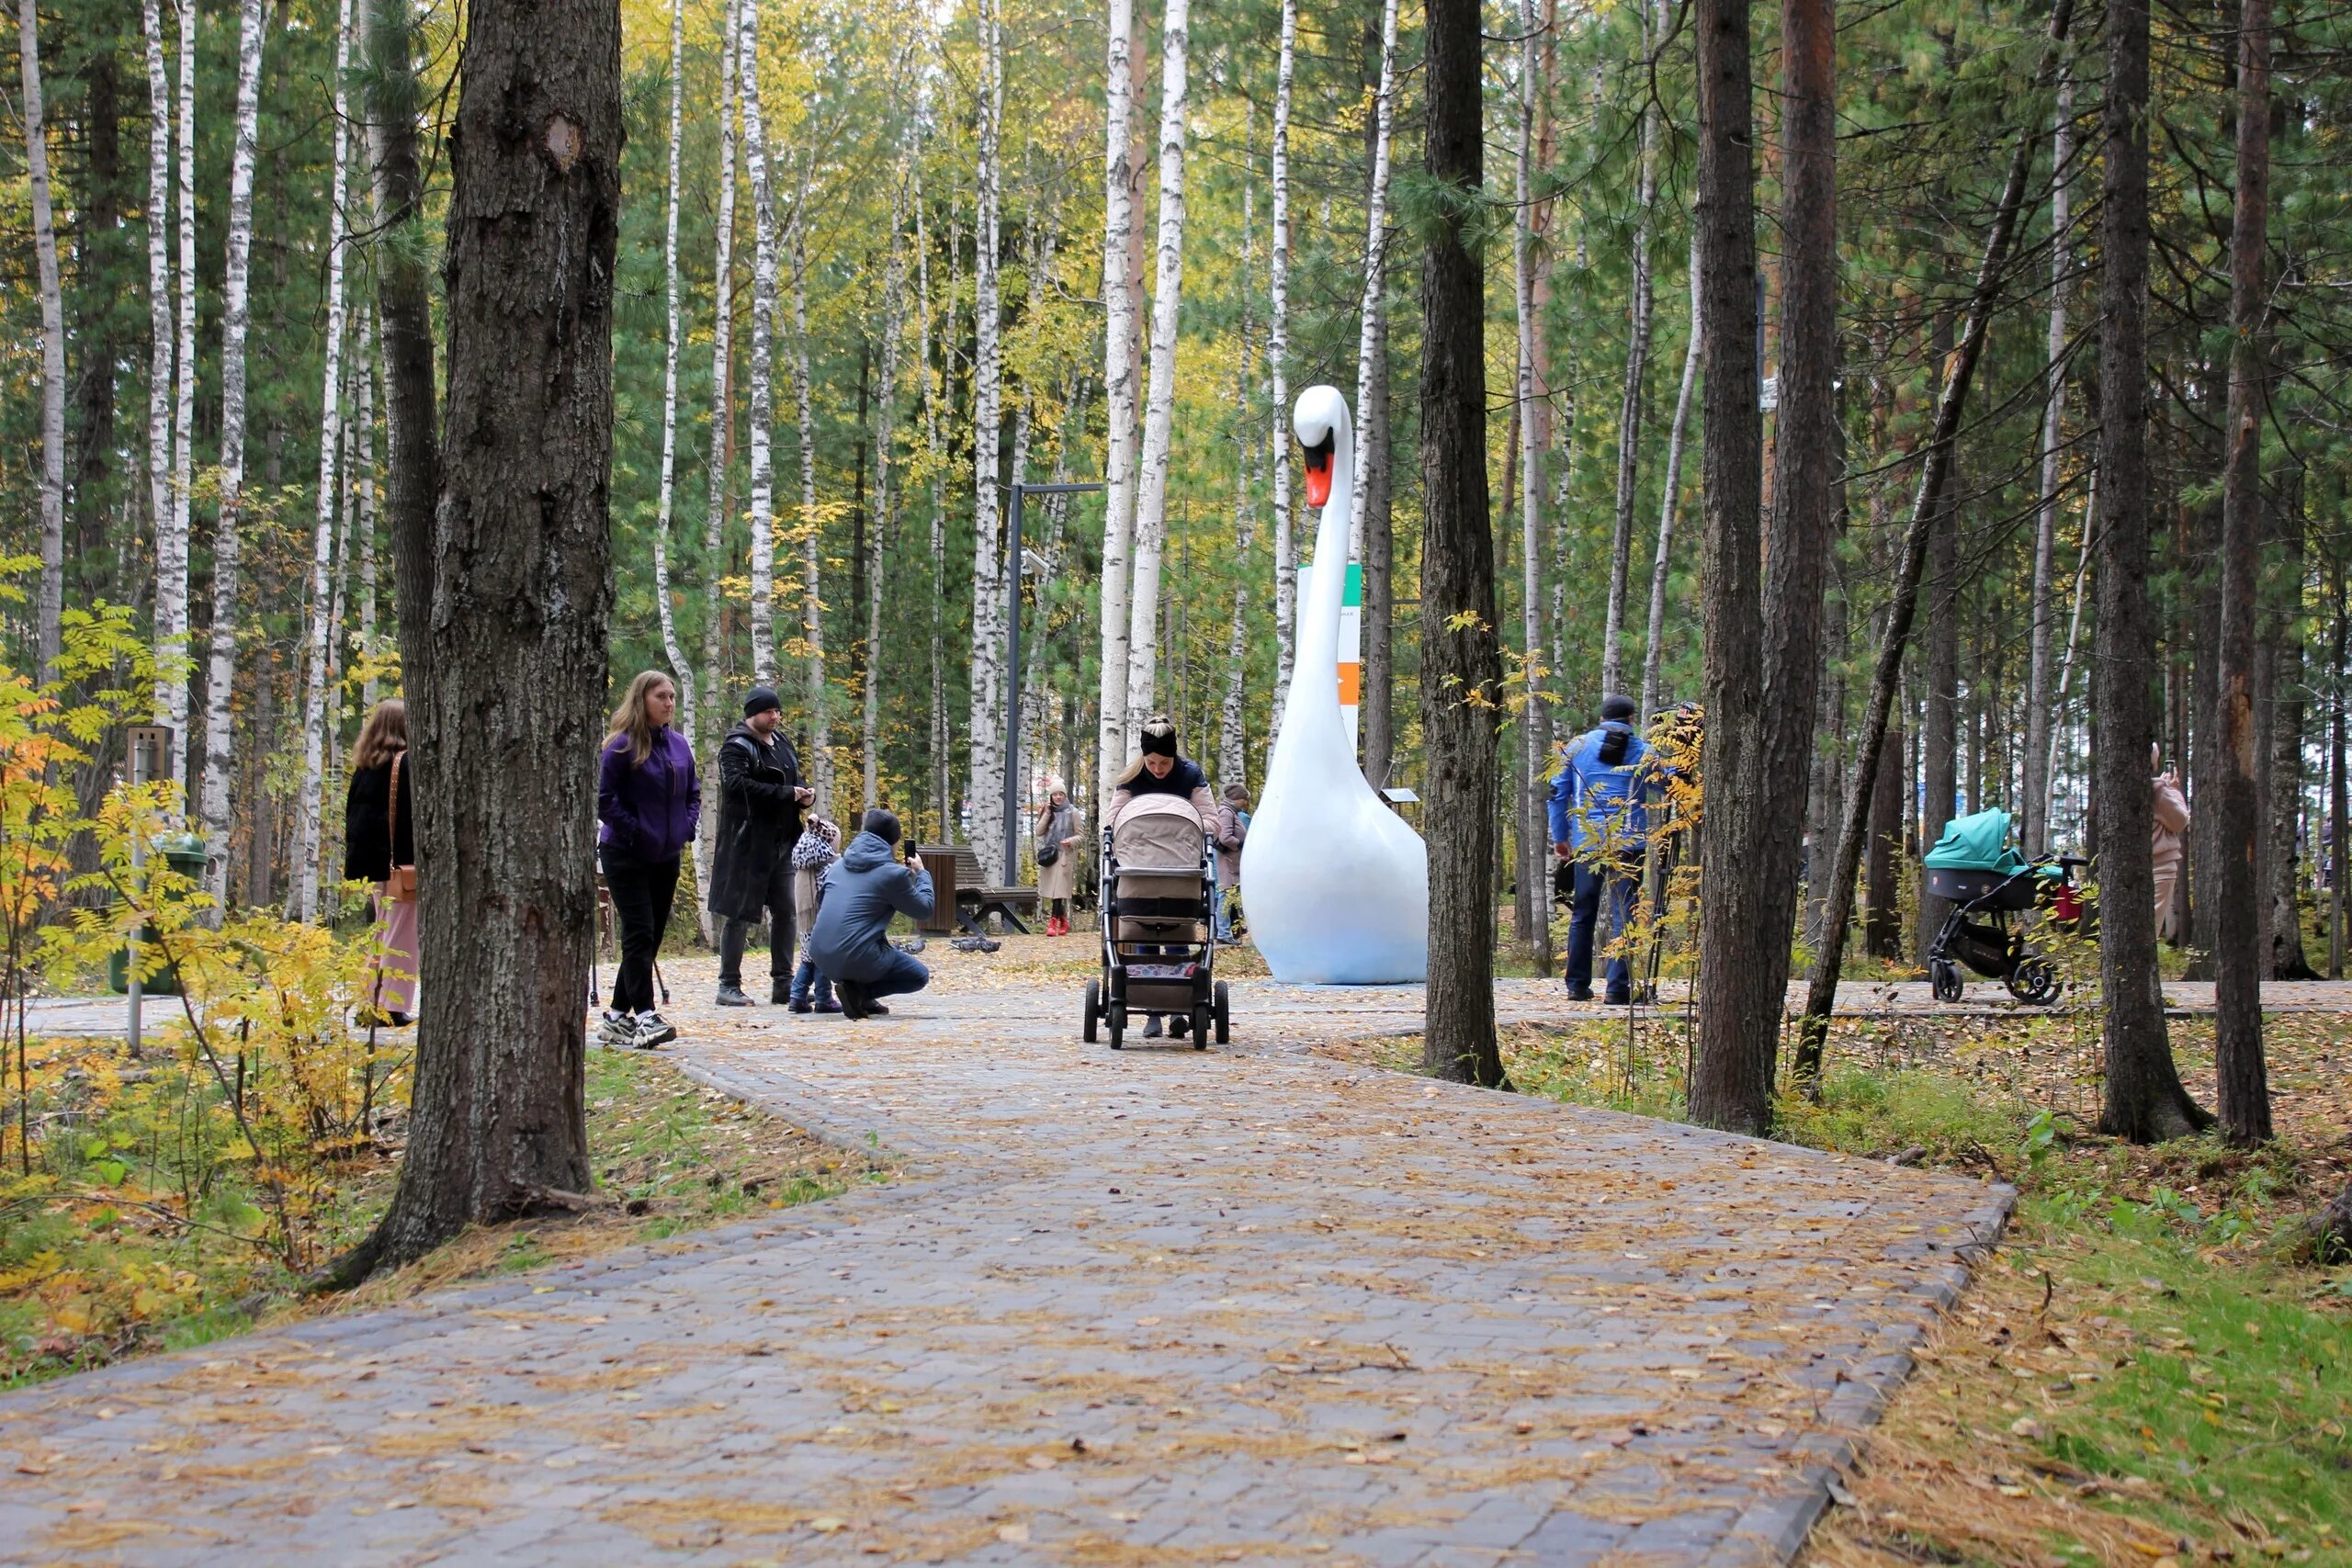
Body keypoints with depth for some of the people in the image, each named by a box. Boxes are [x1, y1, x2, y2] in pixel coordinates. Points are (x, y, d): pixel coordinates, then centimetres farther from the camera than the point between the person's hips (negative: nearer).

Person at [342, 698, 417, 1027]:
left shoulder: (365, 765, 11)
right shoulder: (407, 762, -12)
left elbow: (352, 811, 14)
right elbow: (415, 812, -17)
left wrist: (354, 856, 19)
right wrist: (421, 859, -15)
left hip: (373, 860, 8)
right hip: (403, 861, -8)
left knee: (382, 932, 17)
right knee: (402, 935, -4)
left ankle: (376, 1003, 19)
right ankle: (395, 1007, -7)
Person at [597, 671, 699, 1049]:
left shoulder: (679, 745, 9)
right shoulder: (622, 746, -11)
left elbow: (693, 793, 18)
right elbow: (605, 800, -12)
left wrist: (687, 829, 3)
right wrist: (636, 831, -16)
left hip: (667, 858, 7)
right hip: (626, 857, -7)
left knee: (651, 937, 9)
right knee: (639, 934, -12)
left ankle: (618, 1017, 18)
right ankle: (644, 1017, -15)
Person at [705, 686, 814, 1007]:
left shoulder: (782, 744, 17)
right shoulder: (737, 746, -8)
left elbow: (794, 780, 28)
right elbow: (738, 784, -23)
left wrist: (804, 793, 3)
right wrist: (786, 794, -22)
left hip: (782, 842, 8)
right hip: (748, 844, -8)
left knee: (785, 912, 8)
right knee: (740, 915, -3)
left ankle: (783, 983, 15)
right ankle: (729, 985, 3)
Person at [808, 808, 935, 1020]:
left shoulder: (839, 865, 12)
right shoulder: (893, 874, -7)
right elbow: (924, 909, 4)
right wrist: (921, 873, 20)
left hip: (821, 959, 7)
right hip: (857, 959, -7)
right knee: (920, 975, 14)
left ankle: (863, 999, 17)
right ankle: (858, 990, -6)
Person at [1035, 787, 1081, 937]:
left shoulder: (1072, 812, 3)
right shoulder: (1047, 812, 13)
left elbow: (1080, 835, 4)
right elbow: (1039, 832, 3)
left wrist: (1071, 841, -16)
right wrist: (1047, 813, -4)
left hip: (1065, 855, -4)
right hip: (1048, 855, 4)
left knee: (1059, 889, -12)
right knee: (1051, 890, 1)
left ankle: (1054, 921, -10)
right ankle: (1063, 921, 13)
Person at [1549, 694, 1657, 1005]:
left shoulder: (1578, 746, 8)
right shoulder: (1643, 751, 3)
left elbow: (1558, 792, 9)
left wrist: (1559, 836, 16)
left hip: (1586, 843, 2)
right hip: (1627, 844, -2)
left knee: (1582, 915, 12)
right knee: (1623, 915, -1)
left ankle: (1578, 985, 14)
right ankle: (1618, 988, -7)